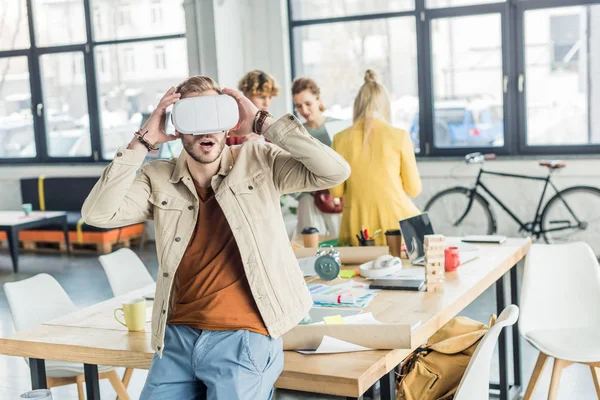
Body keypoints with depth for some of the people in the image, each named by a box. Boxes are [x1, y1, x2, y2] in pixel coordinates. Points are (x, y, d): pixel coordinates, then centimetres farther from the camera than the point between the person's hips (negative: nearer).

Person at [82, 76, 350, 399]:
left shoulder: (259, 163, -1)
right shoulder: (159, 180, 4)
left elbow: (335, 172, -12)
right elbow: (97, 213, -10)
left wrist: (263, 123, -13)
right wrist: (142, 141, -10)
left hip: (244, 337, -3)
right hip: (177, 338, 3)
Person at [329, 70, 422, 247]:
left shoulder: (341, 139, -2)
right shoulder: (399, 136, -7)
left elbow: (336, 191, 5)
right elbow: (414, 189, 0)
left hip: (358, 228, 2)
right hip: (396, 223, -2)